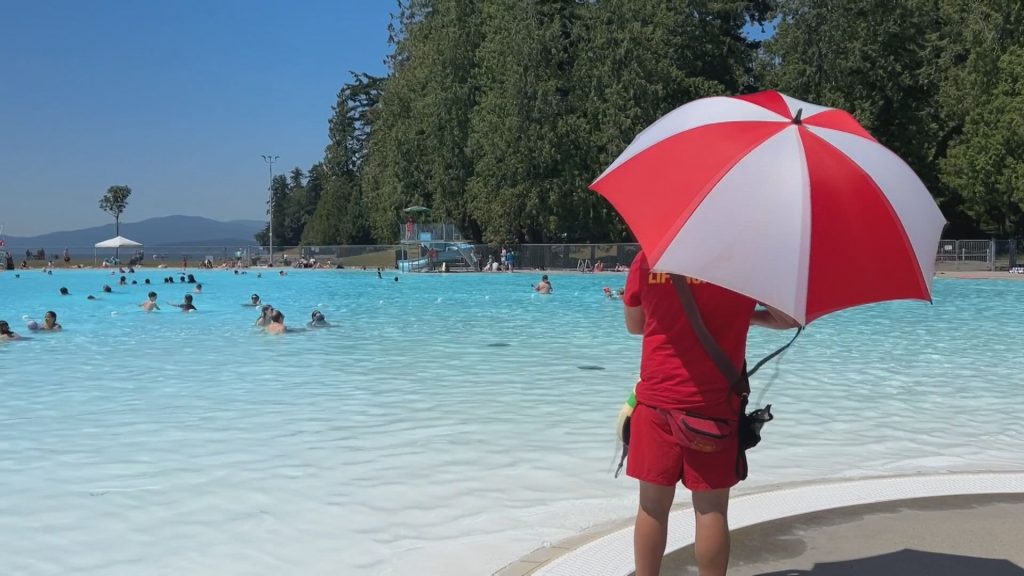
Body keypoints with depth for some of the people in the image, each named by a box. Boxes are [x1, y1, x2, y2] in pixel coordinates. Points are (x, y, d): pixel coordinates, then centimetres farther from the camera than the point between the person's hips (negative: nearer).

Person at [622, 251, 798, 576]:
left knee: (652, 506, 10)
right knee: (711, 509, 7)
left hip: (657, 399, 2)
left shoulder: (648, 256, -1)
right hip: (714, 403, -1)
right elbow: (791, 318, 4)